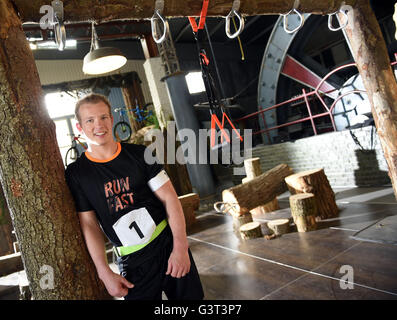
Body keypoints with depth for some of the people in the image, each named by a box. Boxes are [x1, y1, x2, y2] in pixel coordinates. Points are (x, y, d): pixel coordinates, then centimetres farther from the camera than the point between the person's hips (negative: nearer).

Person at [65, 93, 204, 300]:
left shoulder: (139, 154, -1)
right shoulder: (76, 174, -2)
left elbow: (169, 198, -4)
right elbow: (89, 225, -1)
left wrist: (180, 247, -12)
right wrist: (105, 273, -6)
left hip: (169, 244, 1)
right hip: (132, 262, -1)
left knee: (191, 296, 11)